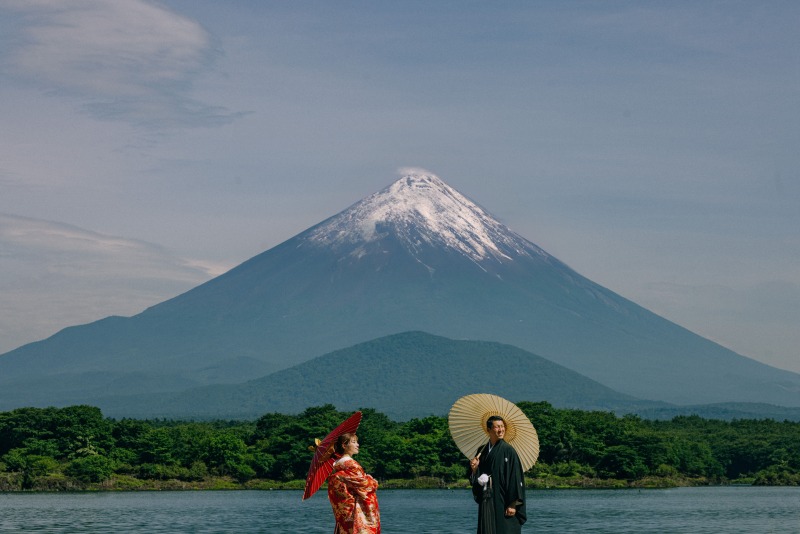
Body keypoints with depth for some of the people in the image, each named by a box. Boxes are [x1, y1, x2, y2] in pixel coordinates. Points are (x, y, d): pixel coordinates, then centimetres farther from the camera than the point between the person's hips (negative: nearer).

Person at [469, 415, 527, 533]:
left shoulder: (508, 450, -7)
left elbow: (515, 477, -11)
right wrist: (474, 468, -8)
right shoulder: (482, 451, 11)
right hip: (486, 502, 5)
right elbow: (474, 478, 15)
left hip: (502, 502, -5)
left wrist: (513, 504, -16)